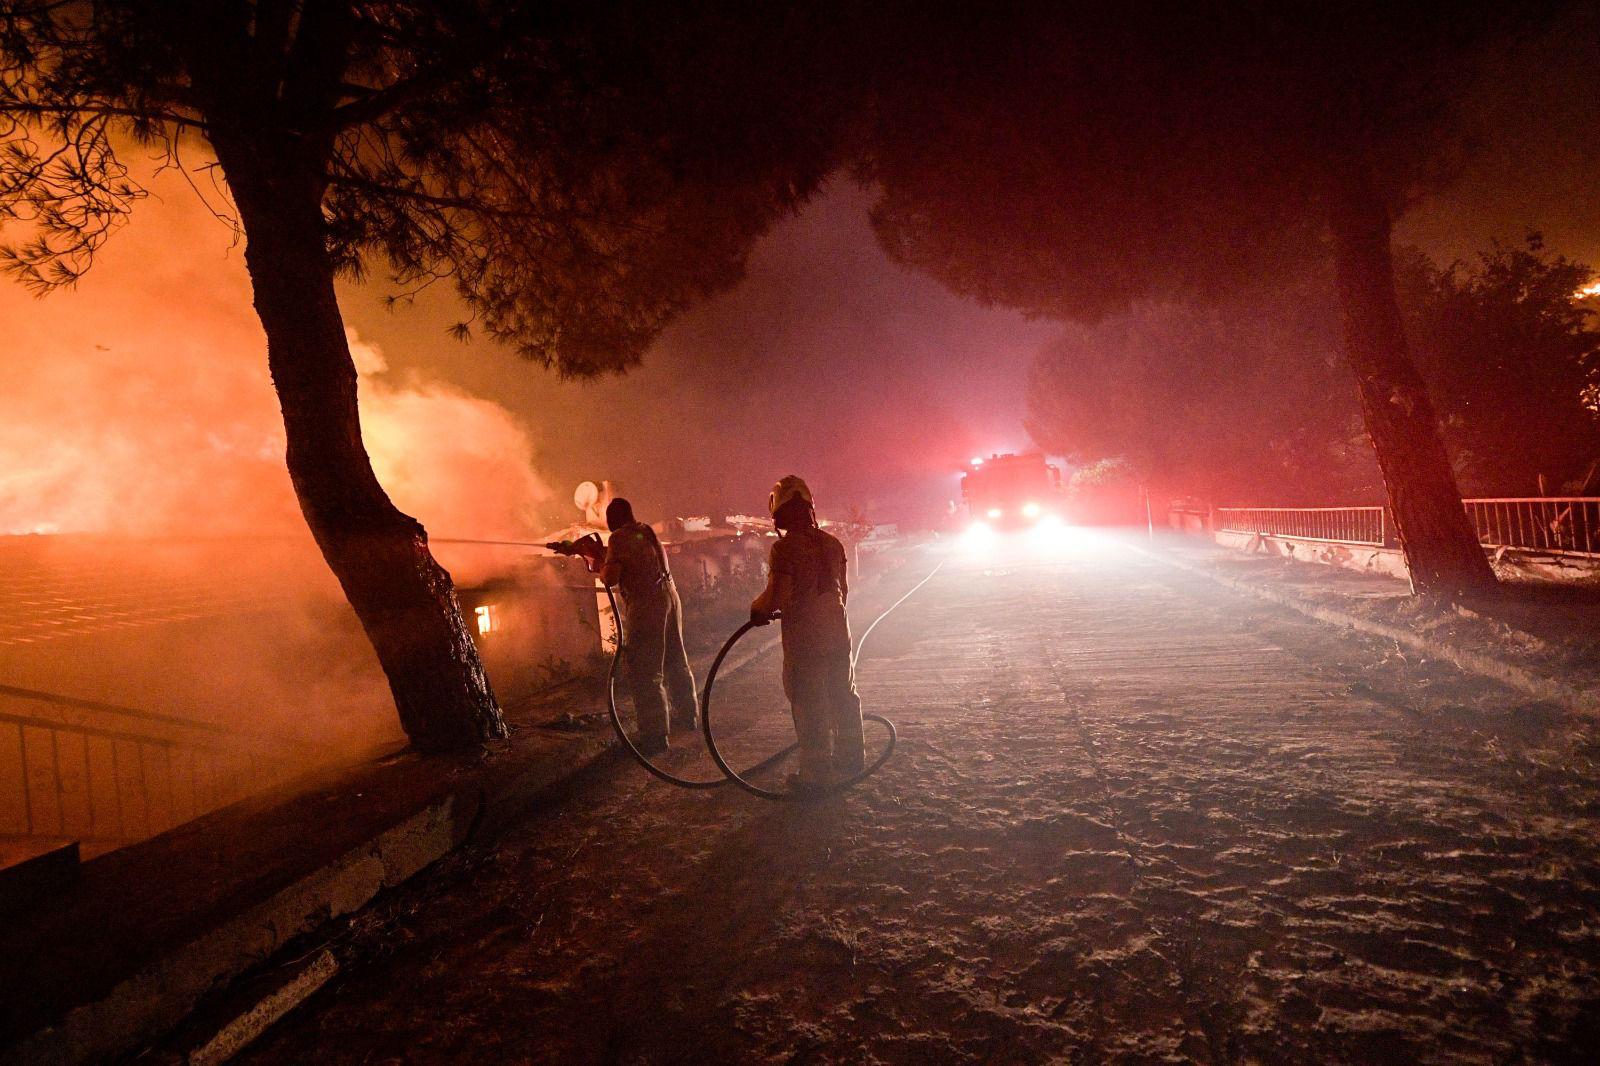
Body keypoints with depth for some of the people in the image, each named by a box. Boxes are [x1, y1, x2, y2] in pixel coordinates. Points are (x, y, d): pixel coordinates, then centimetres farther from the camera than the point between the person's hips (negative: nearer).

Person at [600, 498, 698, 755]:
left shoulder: (619, 537, -9)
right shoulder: (646, 530, 14)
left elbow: (611, 578, -16)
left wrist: (602, 567, 5)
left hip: (645, 606, -8)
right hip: (670, 596, 8)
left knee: (643, 672, -3)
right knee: (675, 661, 21)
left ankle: (654, 735, -2)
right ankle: (688, 715, 36)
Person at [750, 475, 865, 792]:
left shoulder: (785, 547, -17)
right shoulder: (832, 543, 5)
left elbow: (777, 595, -22)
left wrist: (757, 609, -2)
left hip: (804, 638, -7)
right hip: (838, 632, 7)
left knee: (809, 706, 4)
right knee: (844, 695, 18)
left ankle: (816, 772, 13)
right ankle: (851, 758, 33)